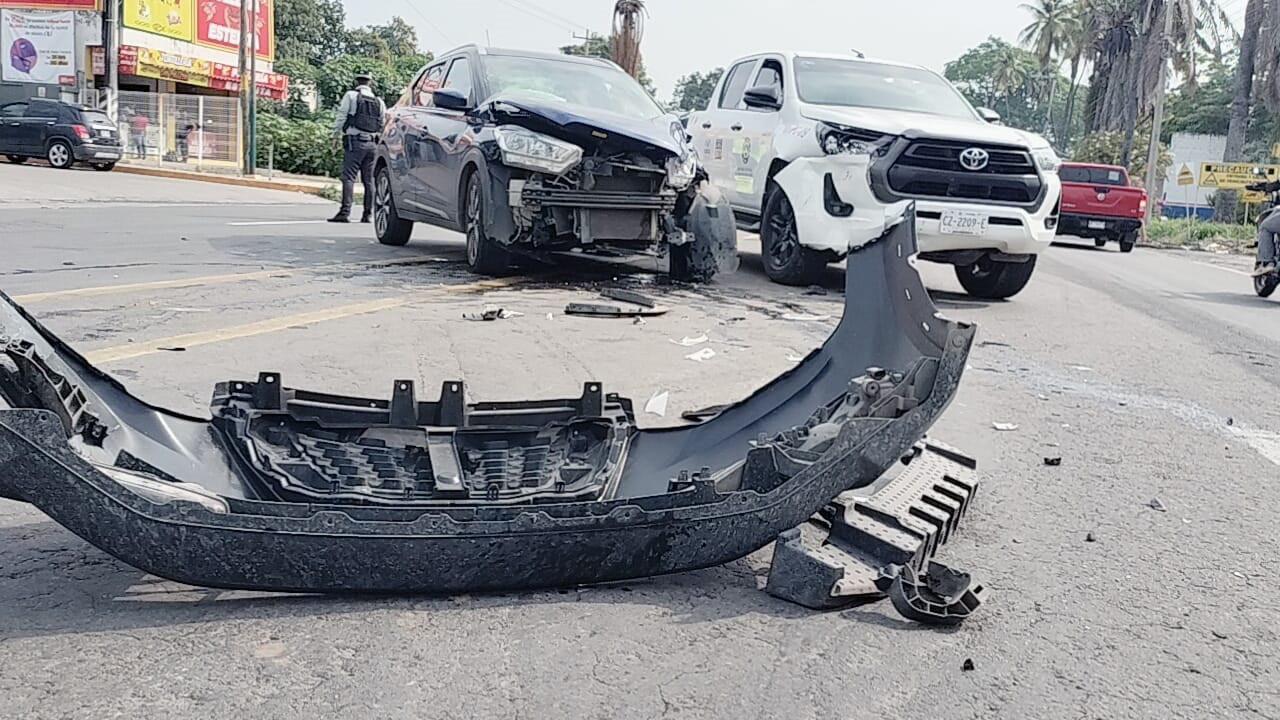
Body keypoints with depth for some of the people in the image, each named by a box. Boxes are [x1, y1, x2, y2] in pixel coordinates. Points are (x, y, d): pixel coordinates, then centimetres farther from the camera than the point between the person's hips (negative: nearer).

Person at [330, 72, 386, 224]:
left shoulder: (351, 96, -1)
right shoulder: (379, 102, 12)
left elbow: (341, 117, -3)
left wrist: (336, 134, 7)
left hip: (355, 141, -4)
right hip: (373, 144, 4)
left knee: (349, 178, -6)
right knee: (369, 180, 7)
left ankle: (345, 212, -13)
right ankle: (368, 214, 7)